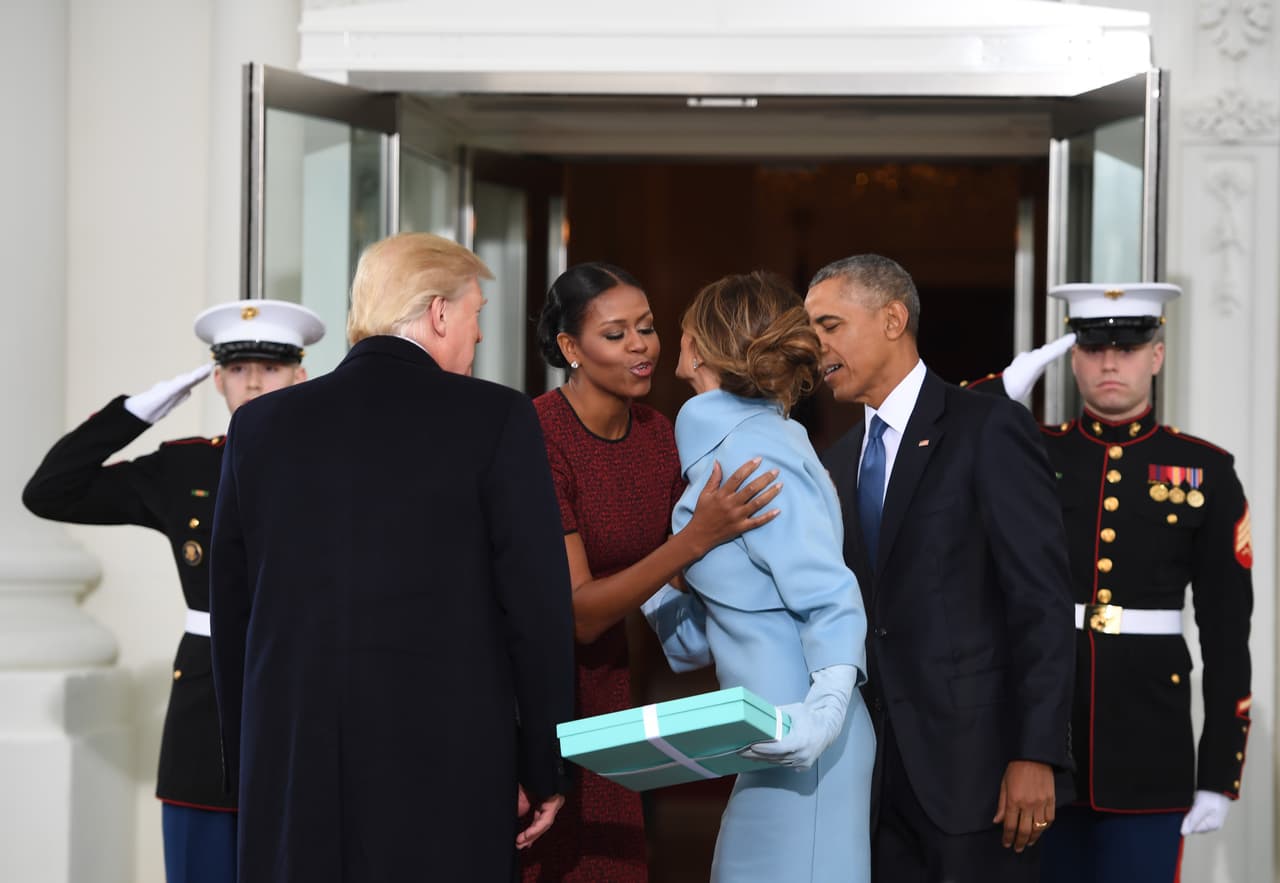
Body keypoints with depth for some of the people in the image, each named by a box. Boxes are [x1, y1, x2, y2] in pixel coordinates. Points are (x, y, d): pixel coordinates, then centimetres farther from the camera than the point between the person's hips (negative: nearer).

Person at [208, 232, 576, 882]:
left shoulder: (261, 425, 7)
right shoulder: (496, 419, -4)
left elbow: (231, 615, 12)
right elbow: (537, 606, -5)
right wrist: (544, 772, 4)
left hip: (290, 774, 4)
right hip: (445, 769, -3)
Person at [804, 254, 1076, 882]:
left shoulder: (989, 429, -6)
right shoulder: (840, 462, 17)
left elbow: (1041, 599, -11)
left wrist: (1036, 756, -17)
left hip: (974, 755, -6)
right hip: (879, 766, 6)